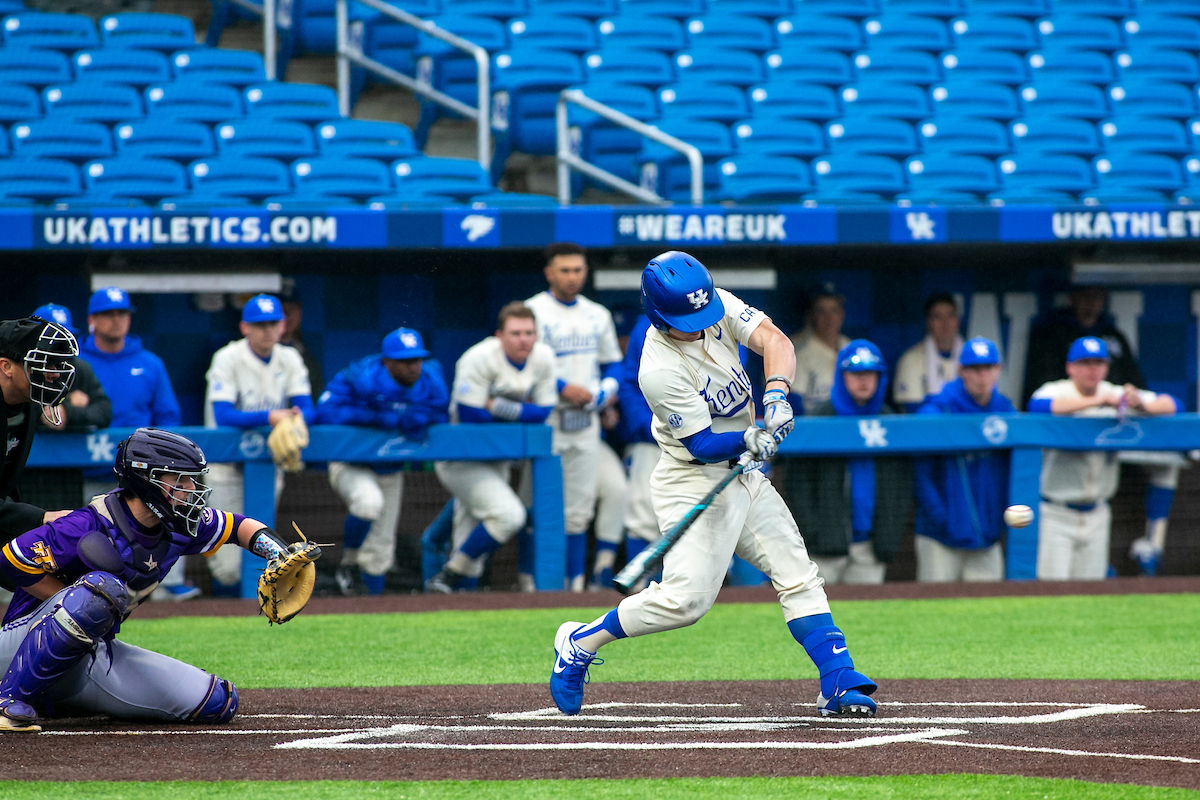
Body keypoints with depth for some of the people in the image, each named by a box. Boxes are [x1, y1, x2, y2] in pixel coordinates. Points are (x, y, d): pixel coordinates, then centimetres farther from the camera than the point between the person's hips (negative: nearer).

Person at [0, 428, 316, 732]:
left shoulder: (176, 529, 1)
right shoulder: (93, 525, -22)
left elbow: (238, 526, 17)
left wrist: (282, 556, -2)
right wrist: (82, 604, -20)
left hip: (92, 658, 9)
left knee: (218, 702, -1)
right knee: (102, 587, -37)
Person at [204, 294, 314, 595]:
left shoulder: (289, 360, 3)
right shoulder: (227, 359, -12)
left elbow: (308, 409, -5)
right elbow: (223, 415, -23)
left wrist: (294, 418, -30)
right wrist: (269, 417, -36)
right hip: (228, 464, -4)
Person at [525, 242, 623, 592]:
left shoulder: (598, 315, 15)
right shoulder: (533, 311, -4)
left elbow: (612, 362, 20)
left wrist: (608, 388, -2)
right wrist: (562, 387, -20)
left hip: (586, 418, 5)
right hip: (544, 419, -5)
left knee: (579, 510, 7)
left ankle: (576, 584, 12)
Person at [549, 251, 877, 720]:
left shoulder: (718, 306, -6)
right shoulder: (660, 371, -26)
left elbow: (773, 340, -16)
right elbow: (703, 446, -22)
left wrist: (777, 395, -34)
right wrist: (749, 439, -40)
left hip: (745, 472, 8)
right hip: (694, 483, -8)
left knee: (798, 575, 2)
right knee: (686, 597, -17)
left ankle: (838, 684, 2)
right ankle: (580, 644, 1)